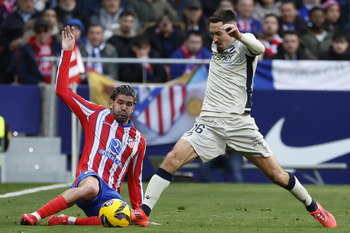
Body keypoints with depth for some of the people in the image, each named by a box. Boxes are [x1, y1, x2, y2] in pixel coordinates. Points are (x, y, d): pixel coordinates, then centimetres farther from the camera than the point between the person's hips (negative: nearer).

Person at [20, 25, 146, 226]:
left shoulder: (138, 139, 23)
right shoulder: (97, 115, 15)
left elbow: (135, 179, 30)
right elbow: (62, 90, 10)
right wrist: (67, 52, 6)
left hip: (110, 196, 3)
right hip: (88, 177, -3)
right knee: (91, 188, -44)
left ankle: (67, 220, -23)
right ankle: (36, 216, -38)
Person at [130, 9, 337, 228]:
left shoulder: (243, 47, -7)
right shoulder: (216, 47, 12)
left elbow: (259, 48, -32)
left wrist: (239, 35, -52)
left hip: (239, 123, -4)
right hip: (209, 122, 4)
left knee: (276, 175, 0)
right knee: (173, 158, -18)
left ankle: (314, 208, 24)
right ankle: (143, 213, -19)